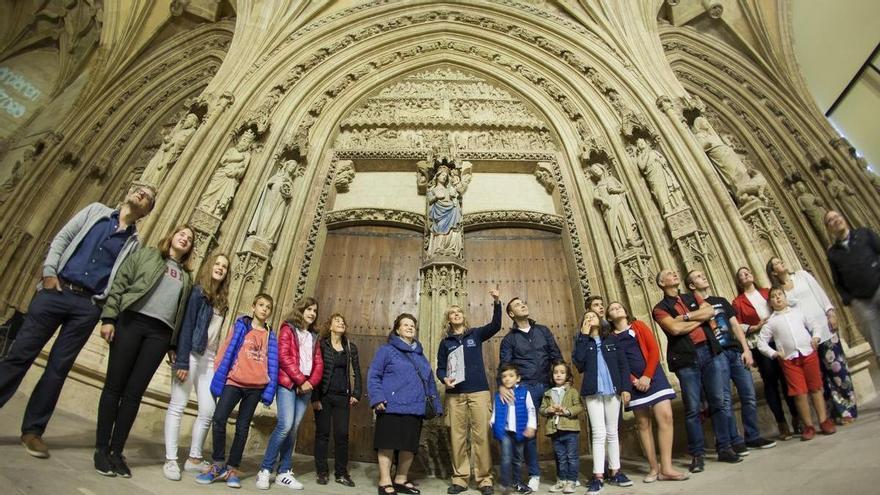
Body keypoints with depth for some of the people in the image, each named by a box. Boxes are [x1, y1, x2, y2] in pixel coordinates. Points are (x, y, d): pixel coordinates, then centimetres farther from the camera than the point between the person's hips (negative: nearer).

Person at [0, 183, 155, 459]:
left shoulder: (134, 242, 10)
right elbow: (61, 239, 8)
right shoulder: (96, 211, 12)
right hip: (56, 291, 0)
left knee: (58, 368, 4)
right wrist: (49, 271, -6)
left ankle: (32, 430, 14)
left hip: (89, 306, 0)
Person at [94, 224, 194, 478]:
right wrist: (109, 317, -8)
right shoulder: (146, 254, 13)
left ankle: (117, 451, 10)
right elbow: (119, 284, 3)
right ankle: (101, 448, 11)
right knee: (114, 386, 0)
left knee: (134, 393, 2)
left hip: (160, 333, 2)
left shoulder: (186, 277, 22)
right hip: (132, 322, -2)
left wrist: (174, 345, 11)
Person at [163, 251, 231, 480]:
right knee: (177, 406, 1)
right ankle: (170, 460, 9)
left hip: (209, 359, 7)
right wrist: (182, 361, -17)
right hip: (191, 355, -7)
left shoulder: (222, 300, 13)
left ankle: (194, 458, 19)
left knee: (208, 411, 6)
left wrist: (218, 361, 8)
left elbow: (215, 332, 13)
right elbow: (186, 326, -11)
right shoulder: (198, 291, -5)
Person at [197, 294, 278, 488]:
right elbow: (226, 350, 4)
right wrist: (218, 379, -3)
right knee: (219, 419, -13)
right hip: (234, 381, -1)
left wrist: (269, 391, 0)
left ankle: (232, 469, 19)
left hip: (256, 386, 1)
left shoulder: (270, 336, 9)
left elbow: (272, 364, 7)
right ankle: (219, 465, 7)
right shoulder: (241, 325, 6)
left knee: (243, 427, 6)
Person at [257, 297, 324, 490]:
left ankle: (284, 472, 12)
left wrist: (311, 382, -6)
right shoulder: (288, 329, 2)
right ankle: (265, 470, -1)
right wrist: (300, 380, -13)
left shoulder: (314, 336, 18)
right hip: (288, 383, -5)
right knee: (285, 425, -15)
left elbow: (318, 363, 12)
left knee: (293, 429, 4)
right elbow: (284, 357, -9)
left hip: (305, 386, 5)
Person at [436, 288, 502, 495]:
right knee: (457, 436, 2)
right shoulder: (445, 342, 12)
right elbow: (440, 368, 12)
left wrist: (497, 303, -23)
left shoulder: (476, 334, 8)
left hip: (479, 391, -1)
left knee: (481, 435, -3)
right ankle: (459, 478, 13)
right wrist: (444, 379, -11)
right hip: (455, 394, 1)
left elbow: (495, 326, -8)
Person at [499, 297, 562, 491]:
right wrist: (502, 386, -18)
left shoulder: (543, 330, 12)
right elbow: (504, 365, 0)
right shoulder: (509, 339, 6)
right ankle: (534, 474, 13)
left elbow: (557, 356, 9)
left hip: (547, 386, 2)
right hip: (525, 388, -1)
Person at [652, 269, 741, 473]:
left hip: (710, 351, 4)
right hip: (686, 358, -4)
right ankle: (698, 454, 10)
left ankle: (724, 448, 19)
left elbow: (710, 311, 0)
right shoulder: (660, 308, 2)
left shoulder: (692, 297, 17)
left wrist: (686, 317, -8)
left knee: (719, 402, 7)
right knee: (693, 408, 0)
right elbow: (675, 328, -14)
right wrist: (701, 318, -4)